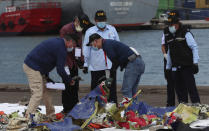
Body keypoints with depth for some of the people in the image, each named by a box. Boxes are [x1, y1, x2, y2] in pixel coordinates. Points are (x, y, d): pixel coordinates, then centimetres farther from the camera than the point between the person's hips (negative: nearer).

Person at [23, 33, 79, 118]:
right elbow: (60, 70, -14)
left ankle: (50, 114, 25)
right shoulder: (61, 48, -14)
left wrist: (46, 76, 21)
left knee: (46, 91, 17)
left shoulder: (56, 41, 18)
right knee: (37, 94, -11)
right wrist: (69, 81, 1)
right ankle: (28, 117, -14)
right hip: (33, 68, -11)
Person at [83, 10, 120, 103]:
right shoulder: (90, 32, 4)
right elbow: (86, 49, 5)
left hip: (111, 65, 1)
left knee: (112, 88, 2)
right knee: (95, 88, 3)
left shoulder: (112, 30, 10)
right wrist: (85, 64, 2)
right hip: (96, 66, -1)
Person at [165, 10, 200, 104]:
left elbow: (194, 47, -6)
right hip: (175, 67, 6)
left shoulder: (185, 33, -6)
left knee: (191, 87, -9)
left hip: (187, 66, -6)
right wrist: (168, 67, 21)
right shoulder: (168, 34, 13)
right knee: (179, 89, 6)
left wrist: (195, 63, -13)